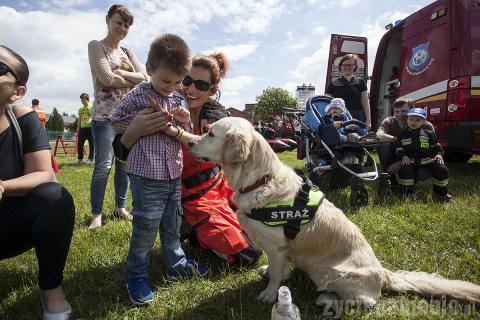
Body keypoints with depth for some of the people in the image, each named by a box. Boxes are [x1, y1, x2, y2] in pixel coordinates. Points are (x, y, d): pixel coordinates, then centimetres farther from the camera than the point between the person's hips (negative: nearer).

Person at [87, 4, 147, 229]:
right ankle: (96, 213, 4)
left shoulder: (128, 52, 18)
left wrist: (122, 73, -9)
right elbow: (107, 78, -13)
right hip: (105, 115, -5)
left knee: (125, 163, 7)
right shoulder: (96, 46, 2)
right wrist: (132, 82, -1)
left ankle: (120, 206, 20)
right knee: (103, 165, -8)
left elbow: (144, 77, 4)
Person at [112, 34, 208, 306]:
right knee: (146, 225, 0)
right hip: (146, 173, -5)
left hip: (174, 172, 6)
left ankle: (176, 264, 34)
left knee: (173, 222, 17)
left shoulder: (178, 99, 9)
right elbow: (117, 123, 0)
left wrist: (185, 121, -7)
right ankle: (137, 276, 18)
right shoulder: (138, 96, -6)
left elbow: (185, 136, 15)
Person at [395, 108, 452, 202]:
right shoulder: (403, 134, 10)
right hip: (410, 160, -1)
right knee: (404, 170, -29)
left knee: (442, 169, -16)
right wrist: (403, 156, -10)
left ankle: (440, 193, 5)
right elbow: (398, 148, 8)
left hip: (428, 159, 1)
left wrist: (439, 154, -2)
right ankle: (407, 194, -13)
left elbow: (436, 146, 16)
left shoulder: (429, 133, 11)